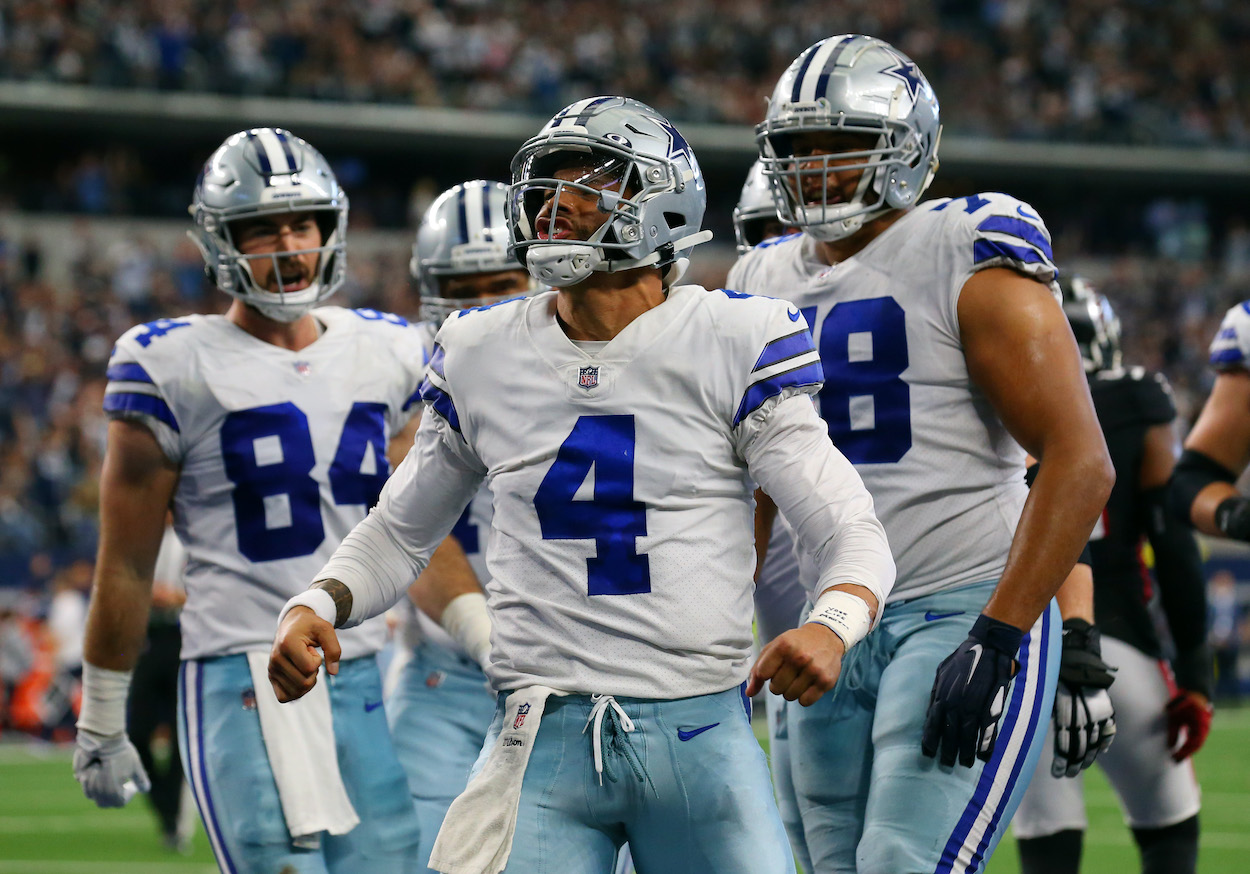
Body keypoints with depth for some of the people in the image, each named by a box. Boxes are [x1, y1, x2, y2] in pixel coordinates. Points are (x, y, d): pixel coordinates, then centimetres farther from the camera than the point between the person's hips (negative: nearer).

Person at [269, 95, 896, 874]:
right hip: (543, 742, 2)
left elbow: (854, 535, -3)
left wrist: (833, 626, -25)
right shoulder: (484, 357, 8)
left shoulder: (730, 347, -2)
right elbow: (400, 533, 20)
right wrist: (315, 608, 1)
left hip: (698, 730, -2)